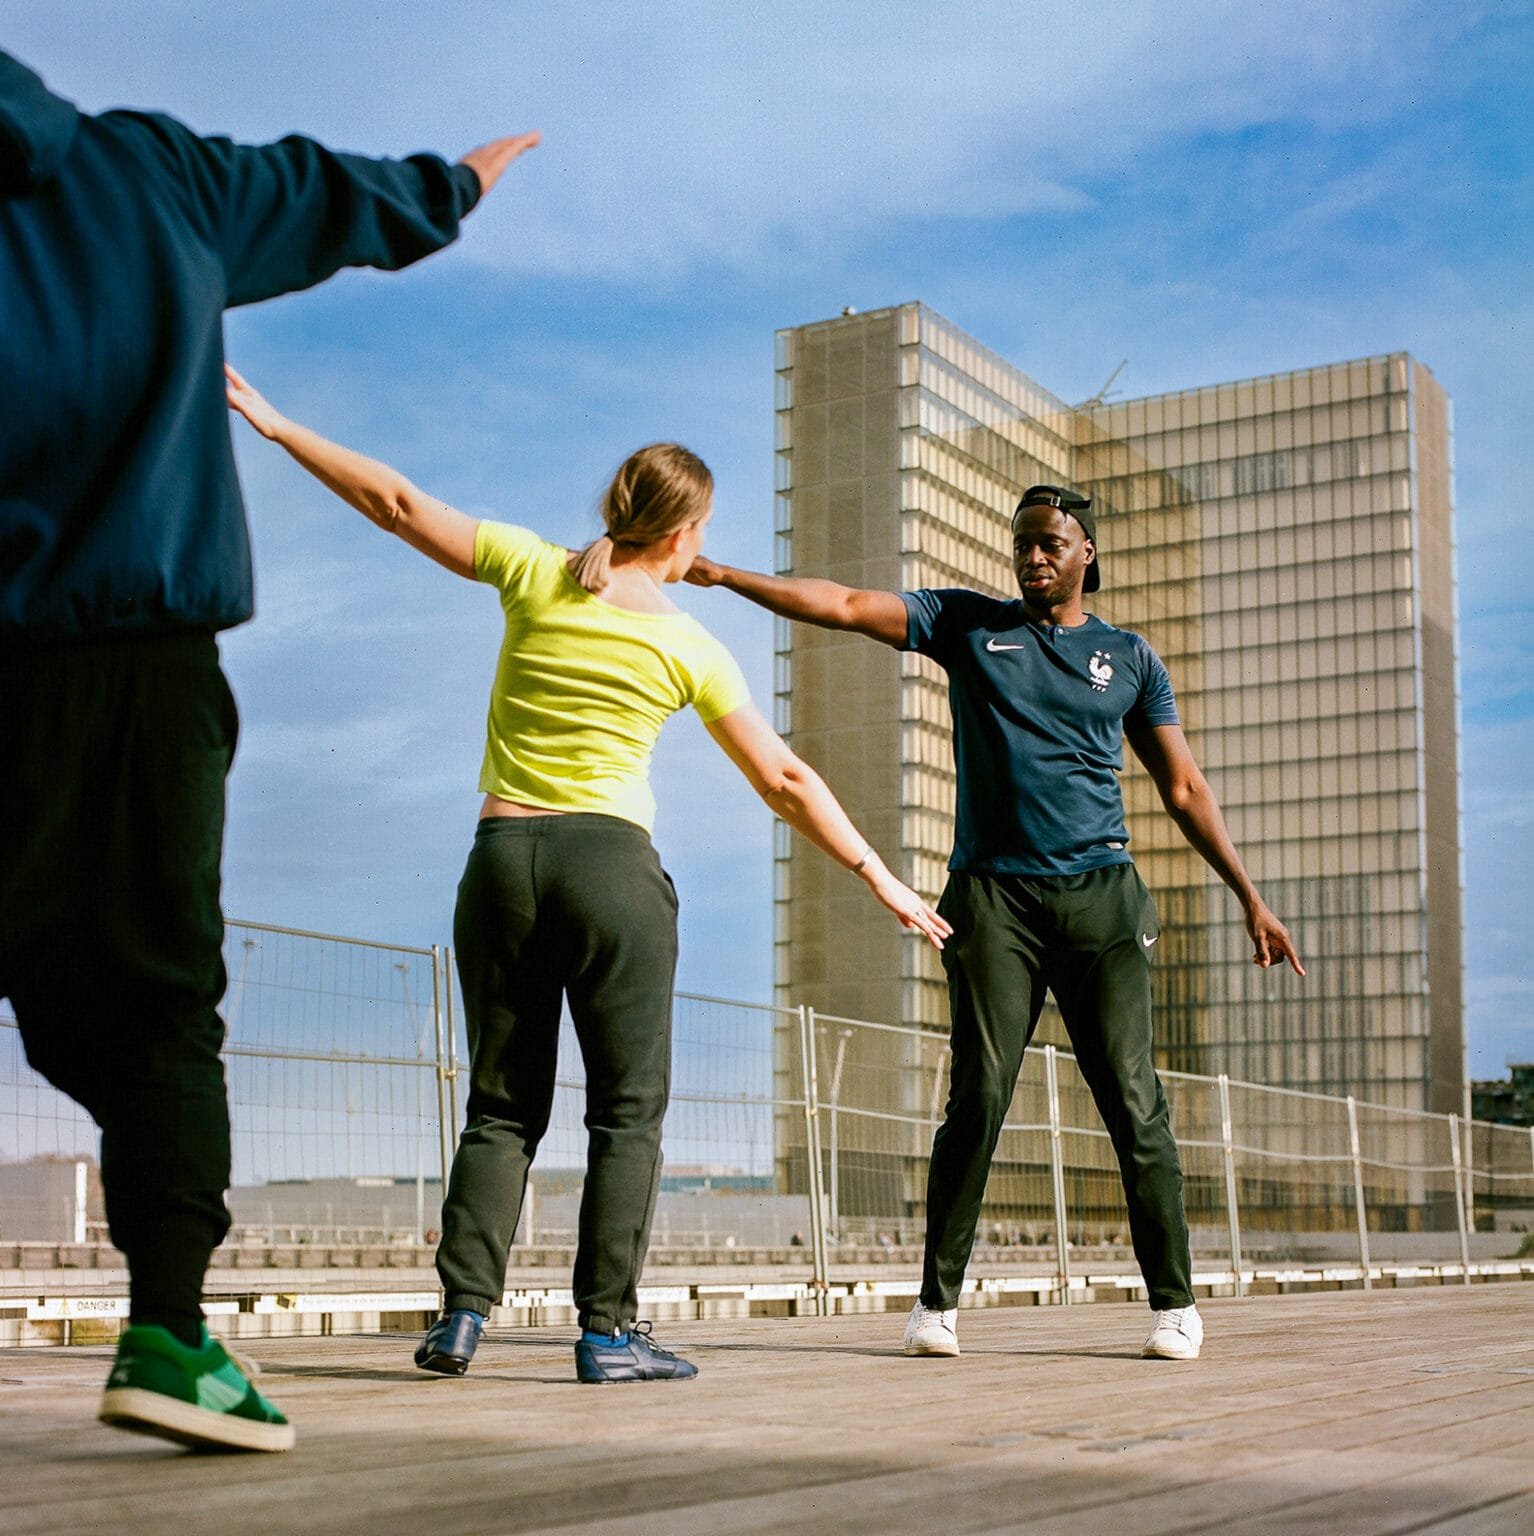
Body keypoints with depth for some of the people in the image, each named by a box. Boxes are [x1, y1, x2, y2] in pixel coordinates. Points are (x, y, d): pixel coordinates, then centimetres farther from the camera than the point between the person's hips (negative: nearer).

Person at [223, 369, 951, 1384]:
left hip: (501, 859, 3)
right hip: (611, 863, -3)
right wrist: (880, 878, 10)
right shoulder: (688, 648, 0)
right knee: (628, 1108, 4)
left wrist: (274, 424, 17)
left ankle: (463, 1312, 3)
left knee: (503, 1106, 11)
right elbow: (785, 782, 2)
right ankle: (609, 1329, -1)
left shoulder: (535, 572, 3)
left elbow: (398, 505, 7)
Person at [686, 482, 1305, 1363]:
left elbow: (1185, 791, 15)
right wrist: (719, 575, -5)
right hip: (994, 893, -1)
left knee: (1134, 1101, -2)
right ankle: (938, 1301, 3)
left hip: (1100, 893, 1)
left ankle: (1175, 1303, 7)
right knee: (978, 1098, -7)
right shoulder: (967, 624, 12)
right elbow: (844, 606, 4)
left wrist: (1251, 899, 11)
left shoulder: (1129, 658, 14)